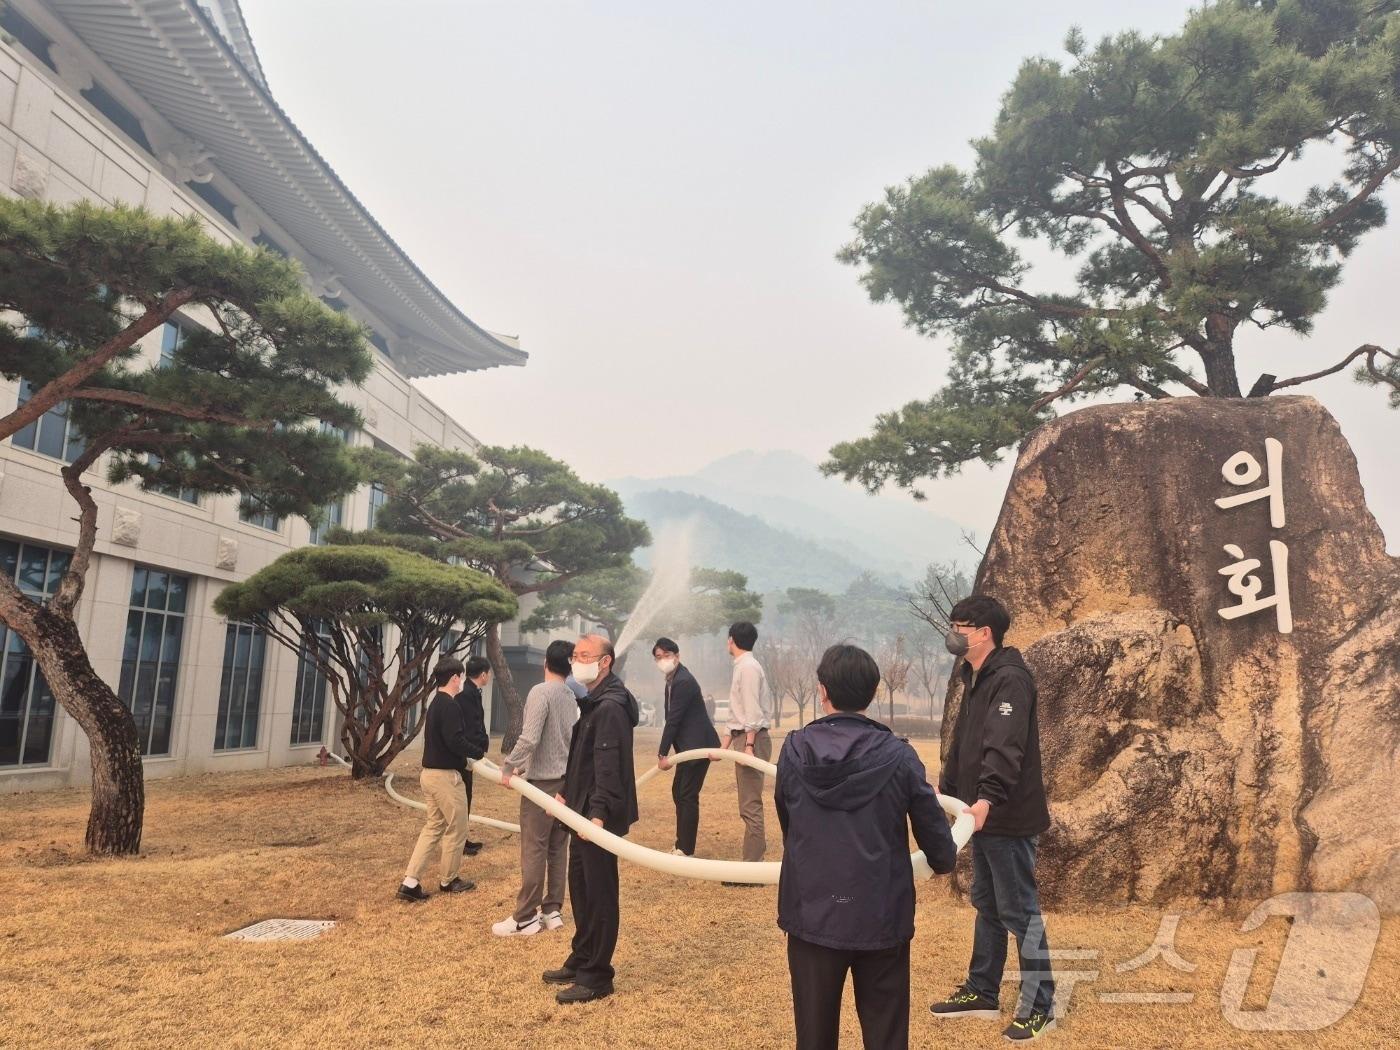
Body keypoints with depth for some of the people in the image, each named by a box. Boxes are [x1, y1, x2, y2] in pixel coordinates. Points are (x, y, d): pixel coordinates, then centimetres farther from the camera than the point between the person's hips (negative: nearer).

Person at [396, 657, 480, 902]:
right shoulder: (450, 705, -18)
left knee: (434, 826, 14)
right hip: (446, 775, -9)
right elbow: (455, 740, -24)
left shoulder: (436, 703, 13)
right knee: (456, 829, 6)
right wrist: (479, 753, -9)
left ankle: (411, 882, 8)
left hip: (430, 773, 10)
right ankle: (448, 880, 21)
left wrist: (471, 753, 11)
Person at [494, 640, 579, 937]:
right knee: (558, 849, 12)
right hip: (565, 781, 7)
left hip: (542, 782, -7)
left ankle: (525, 918, 6)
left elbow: (529, 738, -24)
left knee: (534, 850, 0)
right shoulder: (571, 697, 8)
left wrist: (508, 767, -11)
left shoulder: (541, 692, -14)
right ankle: (552, 910, 20)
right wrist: (524, 765, 17)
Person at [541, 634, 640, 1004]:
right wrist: (567, 793, 20)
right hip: (583, 811, 10)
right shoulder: (591, 702, 14)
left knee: (599, 894, 1)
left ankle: (596, 977, 12)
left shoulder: (611, 707, -19)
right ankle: (581, 961, 32)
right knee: (580, 888, 19)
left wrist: (599, 813, -30)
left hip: (599, 816, -10)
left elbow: (609, 766, -26)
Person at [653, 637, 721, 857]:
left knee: (688, 796, -7)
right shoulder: (673, 680, 10)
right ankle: (682, 845, 23)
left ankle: (686, 851, 0)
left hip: (698, 744, -10)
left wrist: (663, 753, -17)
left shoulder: (683, 681, -20)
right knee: (678, 792, 14)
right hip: (687, 745, 10)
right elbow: (671, 719, 13)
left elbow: (674, 720, -20)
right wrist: (663, 750, 9)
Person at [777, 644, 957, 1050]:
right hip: (881, 916, -1)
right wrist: (945, 859, 21)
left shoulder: (794, 750, -7)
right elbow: (933, 830, -3)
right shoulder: (898, 756, -12)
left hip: (811, 913, 1)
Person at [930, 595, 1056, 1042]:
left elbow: (1004, 746, -31)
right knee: (987, 907, 19)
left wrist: (987, 799, -41)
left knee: (1020, 912, 2)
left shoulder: (1010, 678, -19)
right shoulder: (974, 678, 12)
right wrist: (945, 789, 20)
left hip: (1009, 819, -10)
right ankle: (981, 993, 31)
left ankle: (1039, 1008, 16)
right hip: (983, 815, 10)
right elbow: (963, 742, 20)